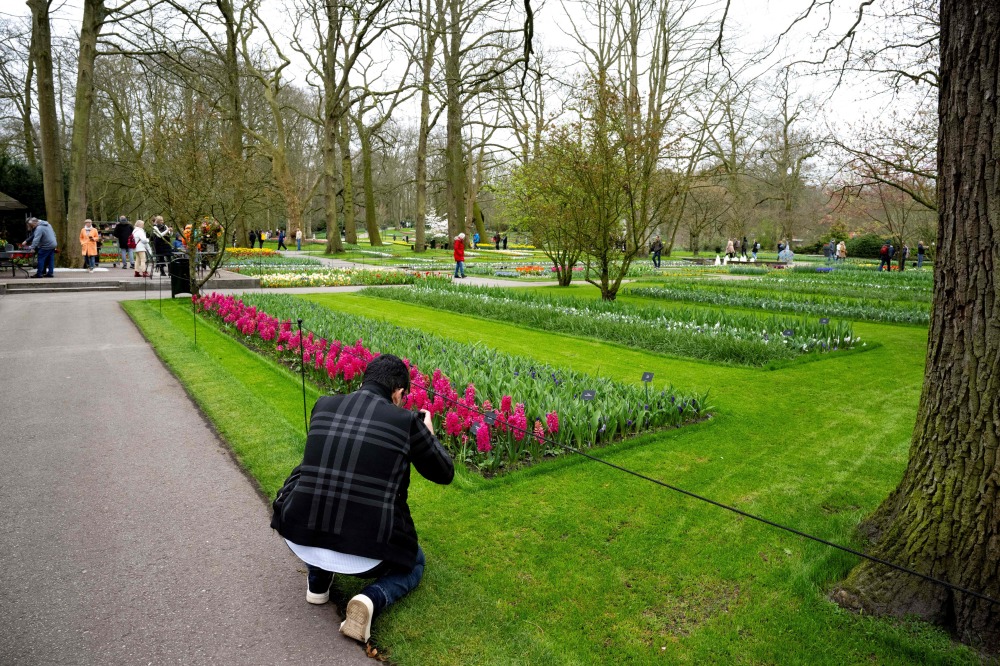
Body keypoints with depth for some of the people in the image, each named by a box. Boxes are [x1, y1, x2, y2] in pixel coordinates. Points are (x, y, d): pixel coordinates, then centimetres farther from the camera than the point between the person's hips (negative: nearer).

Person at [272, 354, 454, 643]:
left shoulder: (323, 406, 4)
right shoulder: (407, 421, -6)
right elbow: (444, 474, 9)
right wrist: (429, 435, 27)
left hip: (300, 540, 4)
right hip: (365, 552, -3)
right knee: (416, 563, 30)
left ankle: (318, 579, 27)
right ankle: (372, 599, -1)